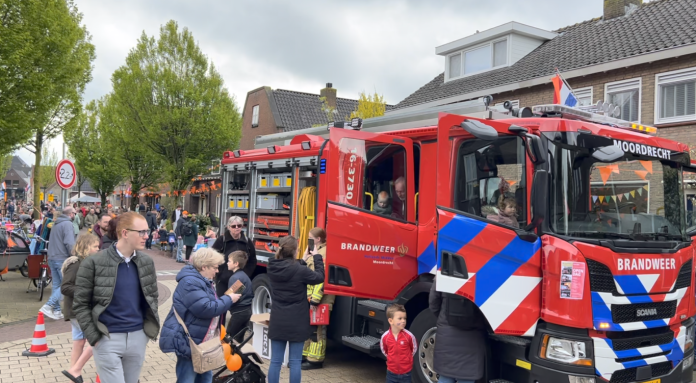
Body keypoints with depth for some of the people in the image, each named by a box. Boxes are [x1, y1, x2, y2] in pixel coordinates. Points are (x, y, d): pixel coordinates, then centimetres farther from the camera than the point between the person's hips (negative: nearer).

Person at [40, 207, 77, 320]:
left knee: (56, 284, 12)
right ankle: (48, 306, -12)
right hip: (62, 259, -9)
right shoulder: (68, 224, -13)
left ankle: (56, 311, 13)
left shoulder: (56, 223, 16)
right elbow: (69, 243, -22)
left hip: (52, 258, 9)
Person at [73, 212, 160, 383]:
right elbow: (80, 304, -6)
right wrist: (94, 337, -9)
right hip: (108, 339, -4)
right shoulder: (94, 263, -10)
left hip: (138, 337, 5)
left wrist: (151, 328, 7)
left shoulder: (147, 262, 3)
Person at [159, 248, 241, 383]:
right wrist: (228, 300, -17)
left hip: (200, 340, 11)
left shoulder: (203, 281, 12)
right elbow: (205, 309, -28)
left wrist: (228, 299, 5)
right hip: (188, 341, -11)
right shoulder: (190, 282, -22)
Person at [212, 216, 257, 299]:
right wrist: (219, 273, -9)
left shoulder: (247, 241, 4)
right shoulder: (221, 240, -4)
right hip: (223, 280, -2)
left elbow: (253, 260, 11)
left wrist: (247, 275, 1)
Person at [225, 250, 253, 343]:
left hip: (238, 312, -9)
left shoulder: (235, 278, -17)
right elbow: (251, 294, 18)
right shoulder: (245, 275, 12)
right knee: (239, 339, 16)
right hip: (247, 310, 9)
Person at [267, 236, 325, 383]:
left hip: (277, 321, 4)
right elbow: (319, 277, -2)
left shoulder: (272, 268, -2)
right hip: (296, 323, -4)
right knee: (295, 361, 5)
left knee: (275, 361, 9)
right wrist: (317, 257, 8)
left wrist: (301, 262, 19)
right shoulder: (300, 270, -17)